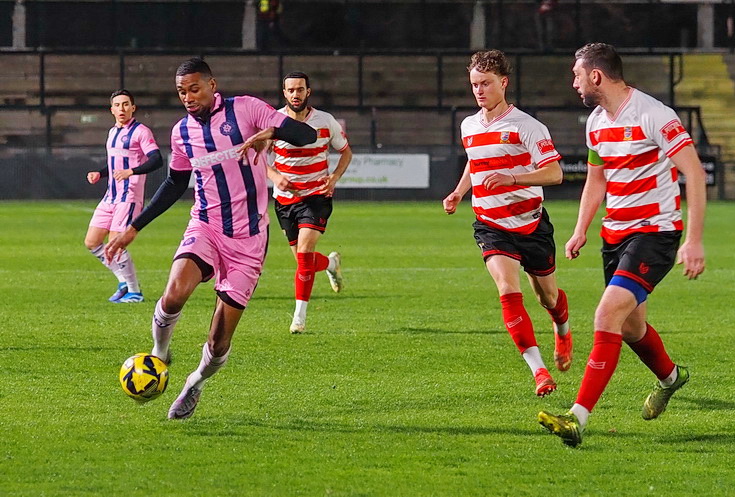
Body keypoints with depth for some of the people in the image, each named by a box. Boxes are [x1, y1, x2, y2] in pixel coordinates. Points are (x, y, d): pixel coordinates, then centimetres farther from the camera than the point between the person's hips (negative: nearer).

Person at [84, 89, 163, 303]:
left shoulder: (140, 131, -10)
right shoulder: (113, 132, 17)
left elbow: (157, 160, -21)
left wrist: (131, 172, -33)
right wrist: (99, 174, 11)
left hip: (129, 196, -9)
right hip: (111, 196, 9)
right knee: (91, 242, 5)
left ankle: (134, 292, 1)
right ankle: (124, 281, 17)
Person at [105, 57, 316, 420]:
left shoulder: (245, 109, -6)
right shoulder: (182, 132, 7)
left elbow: (306, 135, -11)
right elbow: (175, 184, 21)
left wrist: (270, 132, -32)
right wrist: (134, 228, 19)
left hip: (248, 238, -2)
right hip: (205, 228, 2)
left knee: (219, 343, -2)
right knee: (174, 295, -30)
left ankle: (196, 383, 30)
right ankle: (159, 352, 0)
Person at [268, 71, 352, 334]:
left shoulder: (325, 122, -5)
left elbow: (346, 152, 9)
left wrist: (334, 178, -8)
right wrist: (275, 176, -14)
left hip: (316, 195, -2)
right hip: (285, 198, 2)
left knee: (305, 253, -19)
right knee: (303, 259, 7)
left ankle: (300, 316, -13)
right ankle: (331, 263, 44)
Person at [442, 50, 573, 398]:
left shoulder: (525, 126, -12)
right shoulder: (468, 127, 7)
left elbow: (554, 172, -17)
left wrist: (511, 178, -30)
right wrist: (458, 193, 13)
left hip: (530, 223, -3)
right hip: (491, 227, 3)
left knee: (548, 296, 13)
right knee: (508, 291, -21)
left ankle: (562, 330, 50)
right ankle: (538, 370, -24)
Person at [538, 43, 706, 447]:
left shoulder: (653, 115, -17)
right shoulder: (596, 122, 9)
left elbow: (695, 173, -19)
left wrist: (694, 240, -23)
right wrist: (580, 230, 12)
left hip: (655, 232, -9)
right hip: (615, 232, 9)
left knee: (609, 314, -21)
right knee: (629, 325, 18)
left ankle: (578, 418, -26)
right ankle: (669, 376, 50)